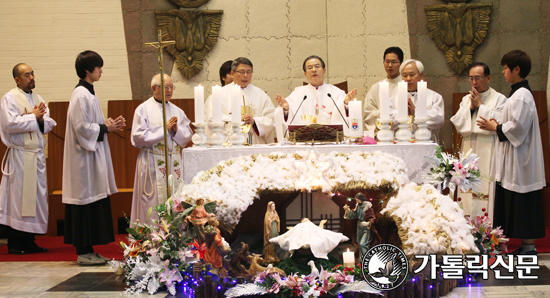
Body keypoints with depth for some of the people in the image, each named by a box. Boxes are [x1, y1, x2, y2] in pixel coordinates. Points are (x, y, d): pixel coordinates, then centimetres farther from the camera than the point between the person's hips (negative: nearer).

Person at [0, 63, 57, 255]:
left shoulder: (38, 99, 15)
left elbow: (50, 125, 10)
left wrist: (41, 119, -10)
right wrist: (34, 117, -9)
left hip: (37, 155, 7)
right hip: (18, 155, -7)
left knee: (36, 196, 7)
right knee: (18, 197, -4)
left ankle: (29, 241, 15)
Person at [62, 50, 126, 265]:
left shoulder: (88, 93, 15)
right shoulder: (81, 95, -15)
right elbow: (82, 128, -19)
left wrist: (108, 125, 7)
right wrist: (106, 128, -10)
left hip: (93, 155, 10)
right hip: (84, 158, -10)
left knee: (94, 200, 10)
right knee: (86, 200, -5)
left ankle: (87, 250, 15)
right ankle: (83, 252, 1)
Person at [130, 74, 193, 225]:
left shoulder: (177, 111, 14)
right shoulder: (143, 109, 0)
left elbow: (188, 134, 11)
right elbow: (138, 137, -10)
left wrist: (177, 130, -10)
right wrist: (163, 129, -12)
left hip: (174, 163, 4)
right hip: (152, 164, -4)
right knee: (154, 203, -5)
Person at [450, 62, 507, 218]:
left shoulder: (499, 99, 1)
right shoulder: (466, 99, 16)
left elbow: (498, 122, -12)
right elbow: (457, 123, 7)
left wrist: (480, 105, -7)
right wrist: (470, 107, -5)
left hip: (488, 154, -4)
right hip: (469, 152, 5)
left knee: (486, 186, -10)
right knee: (469, 187, 1)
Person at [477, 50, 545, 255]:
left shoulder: (521, 95, -17)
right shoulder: (519, 93, 15)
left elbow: (518, 126, -22)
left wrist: (496, 127, -10)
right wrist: (497, 124, 9)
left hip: (520, 160, -10)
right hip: (514, 160, 10)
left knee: (522, 205, -5)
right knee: (515, 204, 12)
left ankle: (529, 247, 1)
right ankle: (526, 246, 18)